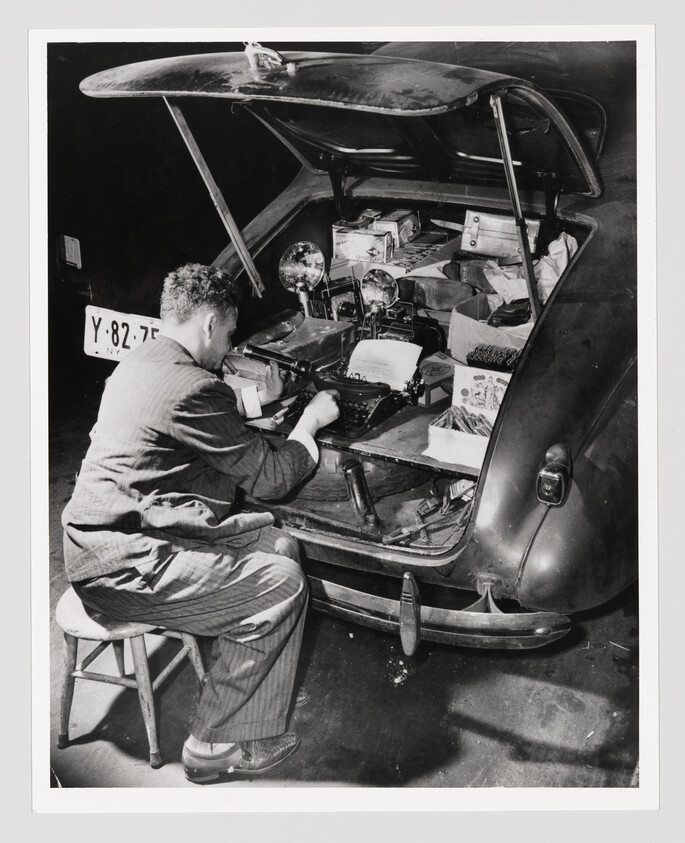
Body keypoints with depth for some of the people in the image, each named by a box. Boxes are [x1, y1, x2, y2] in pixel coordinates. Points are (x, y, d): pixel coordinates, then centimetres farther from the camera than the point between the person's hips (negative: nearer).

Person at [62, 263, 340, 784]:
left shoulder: (137, 364, 13)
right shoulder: (192, 388, -19)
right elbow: (270, 479, -10)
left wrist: (256, 403, 24)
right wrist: (311, 421, 5)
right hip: (123, 567, -10)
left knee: (278, 543, 9)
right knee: (283, 584, -10)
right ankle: (216, 748, 1)